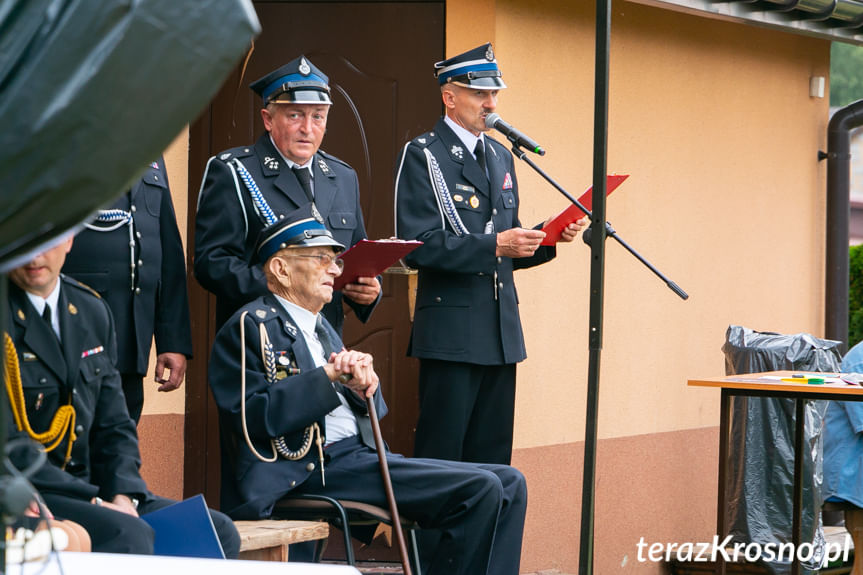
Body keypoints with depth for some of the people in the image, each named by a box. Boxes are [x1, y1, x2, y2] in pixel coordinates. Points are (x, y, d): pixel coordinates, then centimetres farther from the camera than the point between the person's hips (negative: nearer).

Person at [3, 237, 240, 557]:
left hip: (84, 488, 7)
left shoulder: (92, 311, 14)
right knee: (127, 537, -33)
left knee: (218, 532, -10)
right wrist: (94, 503, -19)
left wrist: (123, 496, -5)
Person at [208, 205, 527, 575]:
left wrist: (364, 387, -1)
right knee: (481, 489, -22)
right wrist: (327, 377, -16)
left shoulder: (321, 329, 26)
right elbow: (252, 417, -15)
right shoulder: (249, 326, -1)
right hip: (314, 470, -9)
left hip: (360, 455, 9)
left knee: (508, 485, -4)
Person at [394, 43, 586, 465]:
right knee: (441, 458, -6)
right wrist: (494, 246, -20)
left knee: (492, 460, 7)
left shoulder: (500, 157, 19)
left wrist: (547, 237, 4)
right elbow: (418, 246, -14)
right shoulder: (422, 155, -4)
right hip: (451, 332, -7)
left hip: (501, 332, 7)